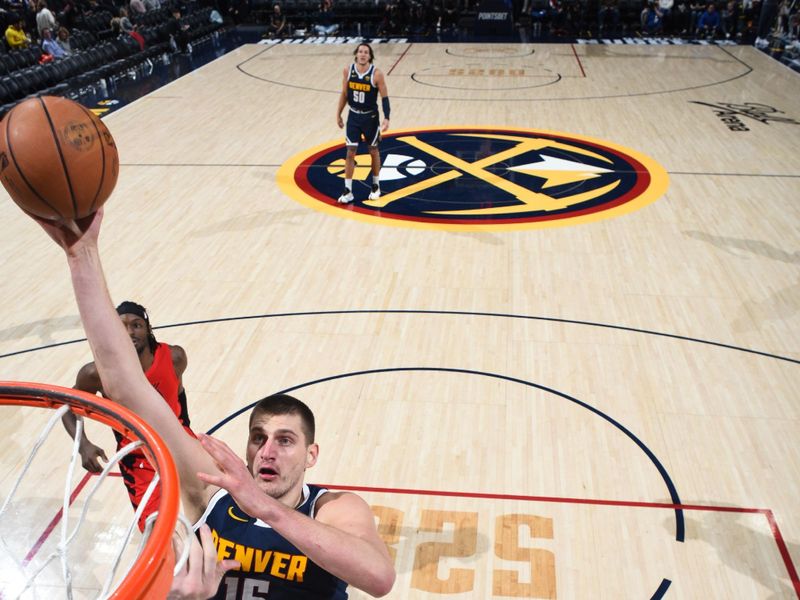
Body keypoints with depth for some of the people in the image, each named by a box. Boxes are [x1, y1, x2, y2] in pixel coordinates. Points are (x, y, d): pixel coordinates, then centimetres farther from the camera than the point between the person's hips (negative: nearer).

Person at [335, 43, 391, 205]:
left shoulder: (376, 74, -15)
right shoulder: (348, 71, -5)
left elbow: (384, 97, -11)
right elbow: (344, 94, 6)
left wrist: (386, 118, -21)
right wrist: (338, 114, 8)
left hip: (370, 117, -2)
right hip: (353, 116, 2)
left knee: (373, 151, 11)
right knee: (350, 152, -1)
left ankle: (376, 186, 29)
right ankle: (348, 191, 4)